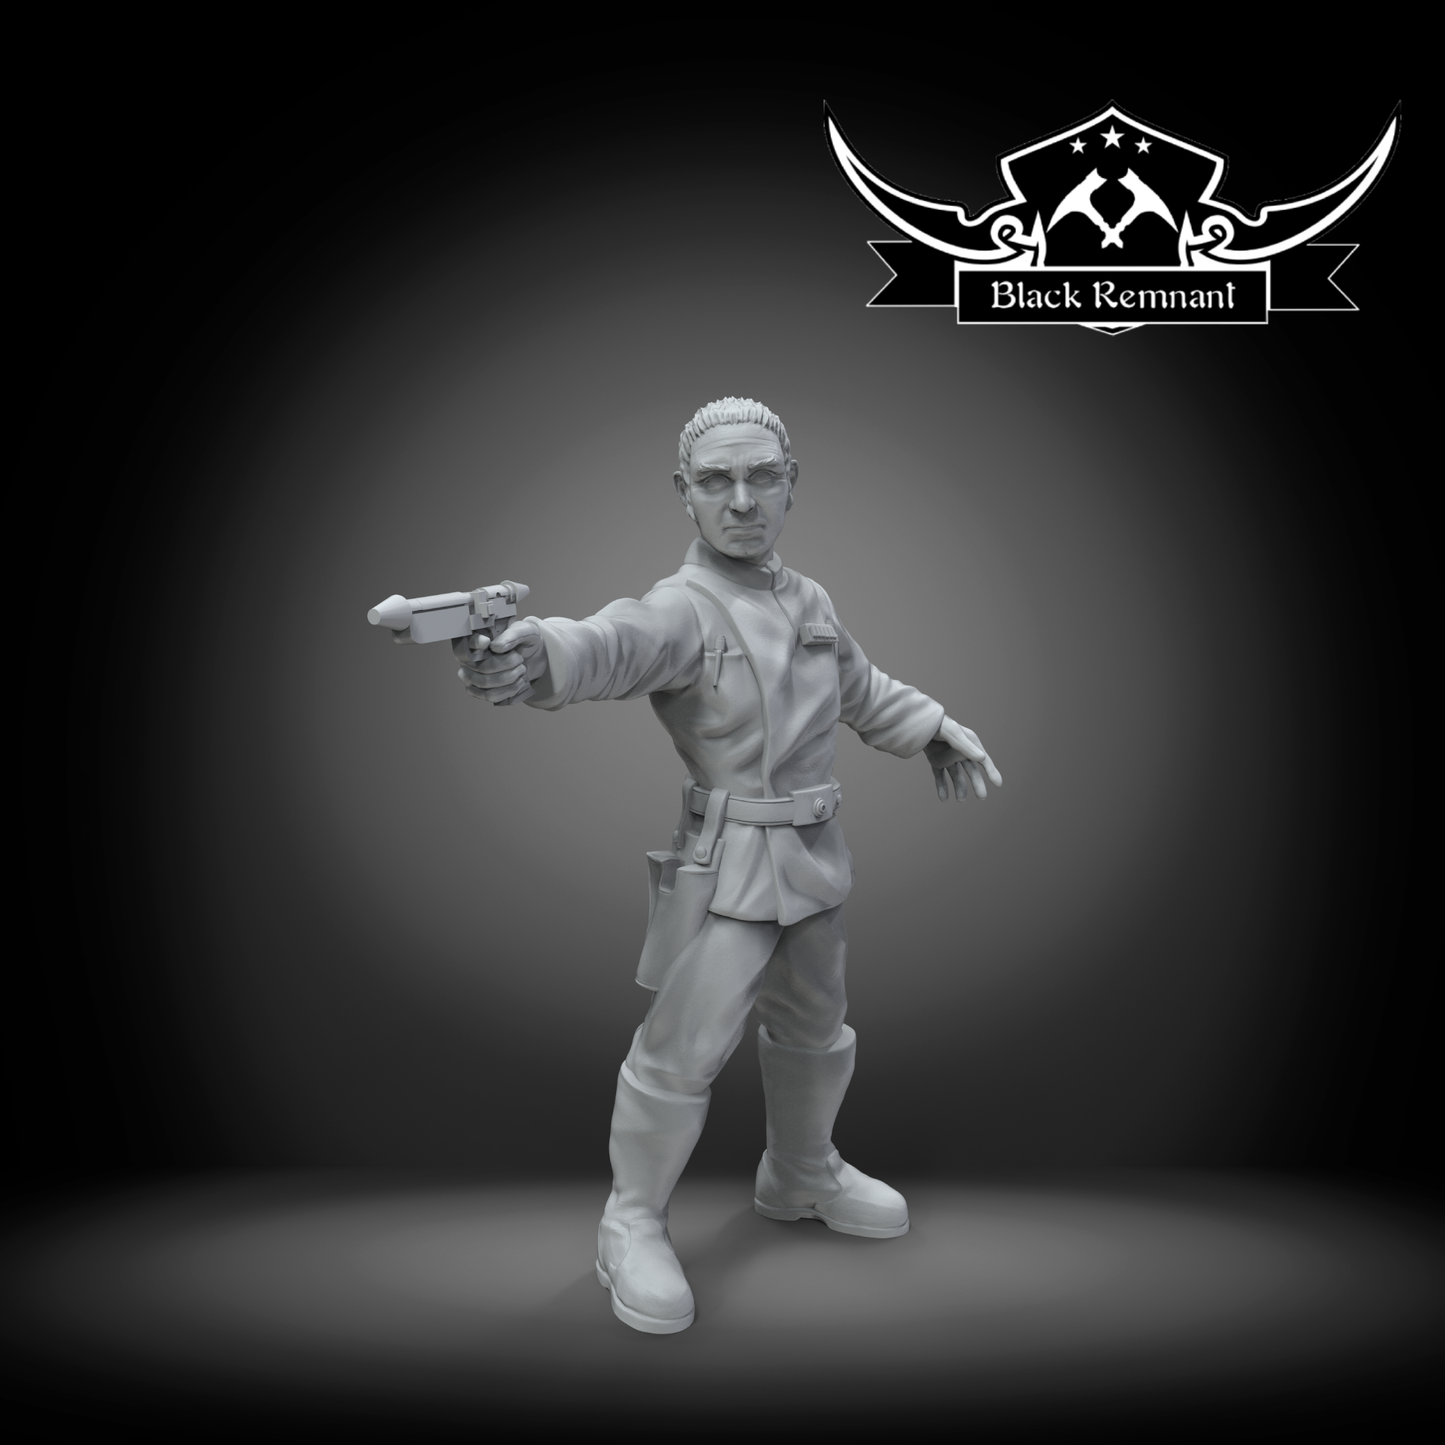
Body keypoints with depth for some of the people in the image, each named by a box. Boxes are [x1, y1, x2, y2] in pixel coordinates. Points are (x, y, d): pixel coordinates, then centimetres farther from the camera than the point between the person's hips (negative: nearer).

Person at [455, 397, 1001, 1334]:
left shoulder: (810, 601, 7)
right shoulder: (681, 609, -17)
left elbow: (860, 687, 25)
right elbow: (615, 644, -41)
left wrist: (934, 730, 24)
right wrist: (538, 654, -62)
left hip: (816, 863, 7)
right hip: (724, 866, -7)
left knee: (814, 1032, 21)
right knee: (682, 1053, -7)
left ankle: (802, 1177, 45)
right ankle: (633, 1227, 16)